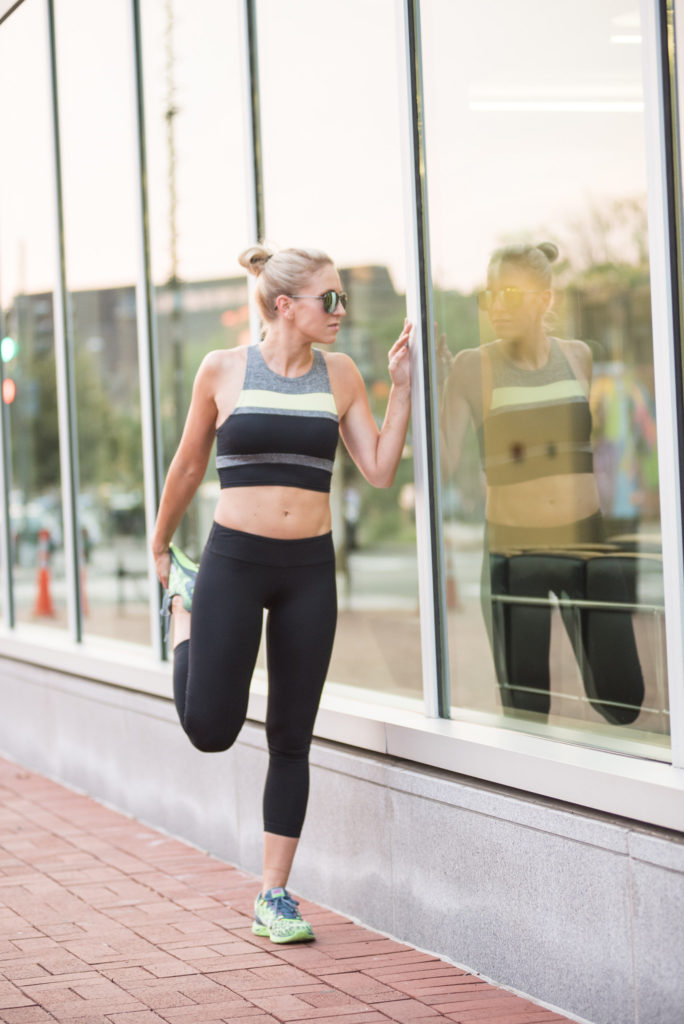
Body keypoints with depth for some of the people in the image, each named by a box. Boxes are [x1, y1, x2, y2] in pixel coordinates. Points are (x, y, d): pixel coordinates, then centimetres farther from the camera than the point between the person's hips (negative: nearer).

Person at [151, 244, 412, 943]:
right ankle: (185, 601, 28)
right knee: (210, 729, -1)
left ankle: (274, 896, 15)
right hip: (234, 560, -2)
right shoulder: (223, 370, -3)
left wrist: (401, 386, -4)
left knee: (291, 740, 5)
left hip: (309, 570, 3)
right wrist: (160, 545, 18)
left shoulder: (339, 375, 4)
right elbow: (188, 466, 9)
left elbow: (379, 470, 1)